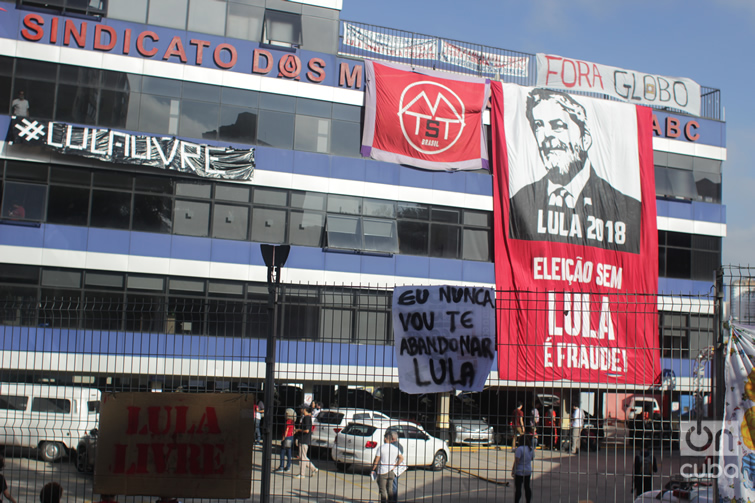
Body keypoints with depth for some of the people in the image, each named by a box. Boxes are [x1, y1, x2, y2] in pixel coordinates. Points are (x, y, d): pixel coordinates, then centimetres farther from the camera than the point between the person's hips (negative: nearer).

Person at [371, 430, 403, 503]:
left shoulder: (381, 448, -10)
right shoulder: (395, 448, 3)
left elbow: (376, 460, -10)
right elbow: (401, 458, -1)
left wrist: (373, 469, 0)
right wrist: (395, 466, 3)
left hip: (382, 472, -4)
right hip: (391, 472, 4)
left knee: (383, 490, 1)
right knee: (390, 489, 13)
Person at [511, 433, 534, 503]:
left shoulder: (520, 449, -18)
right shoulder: (531, 448, 3)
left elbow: (516, 461, -19)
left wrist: (513, 470, -12)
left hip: (519, 471, -7)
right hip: (528, 471, 7)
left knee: (518, 488, -4)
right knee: (527, 487, 14)